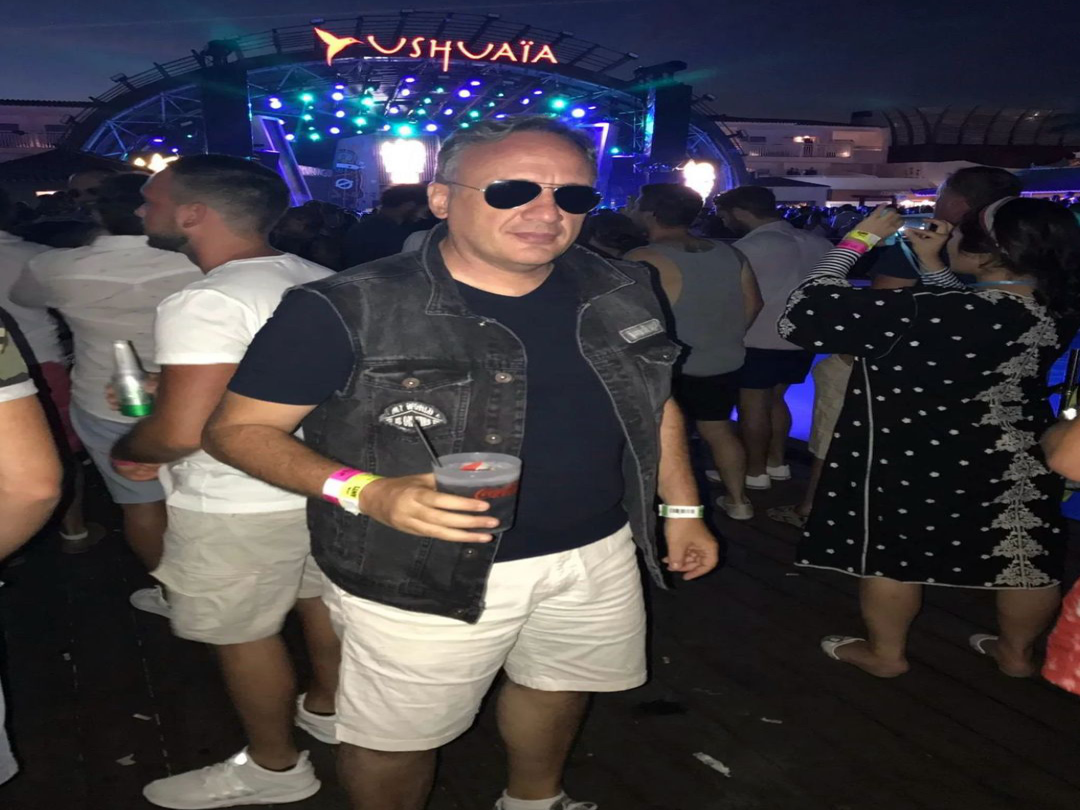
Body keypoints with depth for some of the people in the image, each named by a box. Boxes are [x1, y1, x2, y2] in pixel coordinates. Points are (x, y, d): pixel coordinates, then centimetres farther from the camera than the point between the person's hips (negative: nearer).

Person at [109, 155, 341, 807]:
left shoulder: (208, 302, -24)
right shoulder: (321, 281, 2)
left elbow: (179, 432, -29)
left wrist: (127, 450, -6)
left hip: (240, 508, -8)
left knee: (244, 634, 11)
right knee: (318, 598, 24)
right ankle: (327, 708, 47)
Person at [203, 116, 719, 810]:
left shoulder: (624, 294, -1)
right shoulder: (348, 311, -19)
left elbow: (657, 403, 14)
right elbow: (239, 427, -14)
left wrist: (682, 508, 12)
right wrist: (364, 491, -28)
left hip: (595, 553, 5)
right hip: (422, 572, -4)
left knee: (556, 684, 25)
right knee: (399, 738, 12)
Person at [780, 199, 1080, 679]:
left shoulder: (925, 311, -31)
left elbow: (803, 318, -27)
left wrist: (857, 241, -18)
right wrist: (930, 263, 4)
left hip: (913, 465, -6)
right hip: (1020, 460, 6)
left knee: (889, 554, 16)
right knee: (1026, 555, 23)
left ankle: (885, 654, 33)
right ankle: (1016, 652, 43)